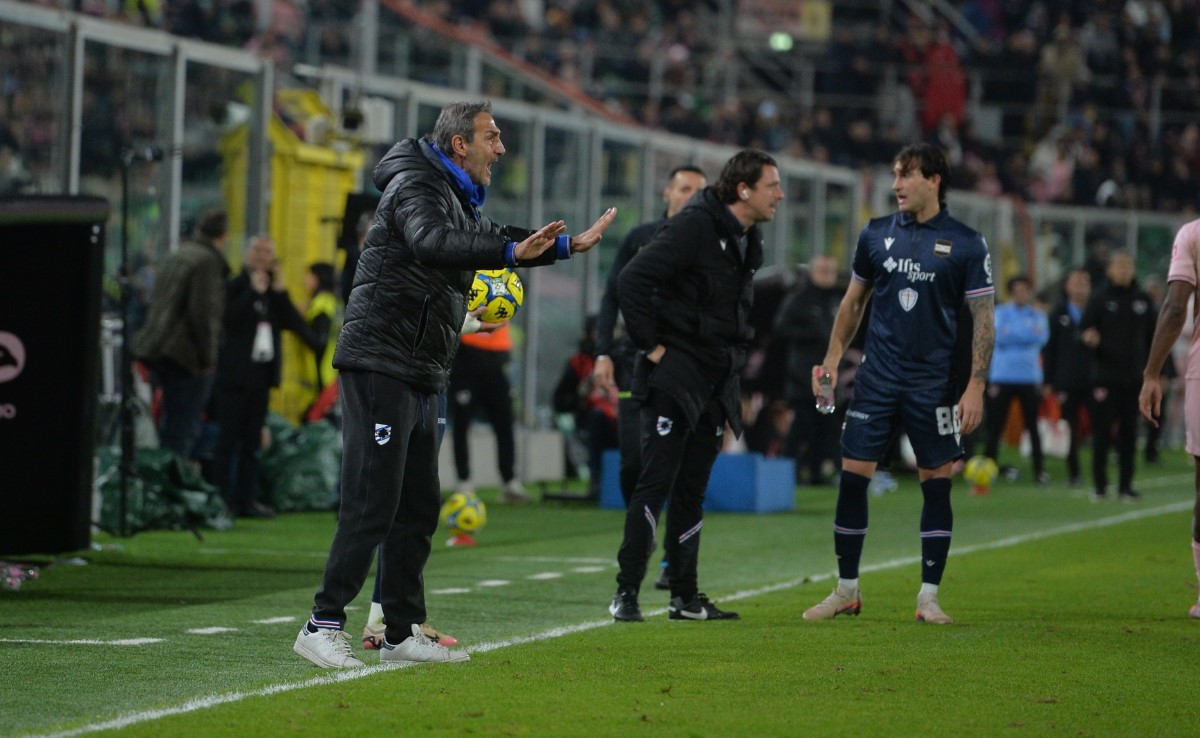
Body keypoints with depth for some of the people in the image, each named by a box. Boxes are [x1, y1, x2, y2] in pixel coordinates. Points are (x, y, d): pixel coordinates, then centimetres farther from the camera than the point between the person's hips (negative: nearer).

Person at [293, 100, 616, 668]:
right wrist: (511, 251, -46)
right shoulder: (416, 187, -11)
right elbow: (433, 241, -33)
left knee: (419, 507, 11)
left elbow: (495, 239, 40)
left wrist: (569, 244, 37)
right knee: (372, 504, -13)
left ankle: (403, 631, 16)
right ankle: (323, 625, -11)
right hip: (381, 362, -10)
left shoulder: (457, 199, 20)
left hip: (420, 377, 10)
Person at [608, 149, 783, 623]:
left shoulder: (748, 241, 14)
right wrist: (649, 345, -17)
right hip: (674, 376, -8)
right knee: (657, 482, -10)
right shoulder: (694, 227, -14)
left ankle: (685, 597, 15)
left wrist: (733, 362, 17)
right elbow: (633, 280, -20)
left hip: (714, 384, 8)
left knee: (692, 491, 11)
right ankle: (626, 594, -7)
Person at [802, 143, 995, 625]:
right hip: (877, 379, 2)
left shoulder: (966, 245, -3)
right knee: (852, 477, -2)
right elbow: (854, 301, 16)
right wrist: (832, 359, 6)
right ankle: (846, 591, 9)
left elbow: (983, 319, -3)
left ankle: (928, 597, 8)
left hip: (935, 383, -2)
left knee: (936, 485, 0)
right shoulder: (876, 234, 6)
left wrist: (975, 387, -10)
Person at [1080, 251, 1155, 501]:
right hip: (1106, 375, -3)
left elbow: (1151, 337, 14)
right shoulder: (1099, 298, 1)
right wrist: (1089, 338, -25)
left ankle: (1126, 485, 9)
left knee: (1129, 433, 5)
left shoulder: (1142, 300, 9)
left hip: (1134, 377, 3)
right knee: (1102, 431, -3)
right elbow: (1084, 329, -1)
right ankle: (1099, 485, 2)